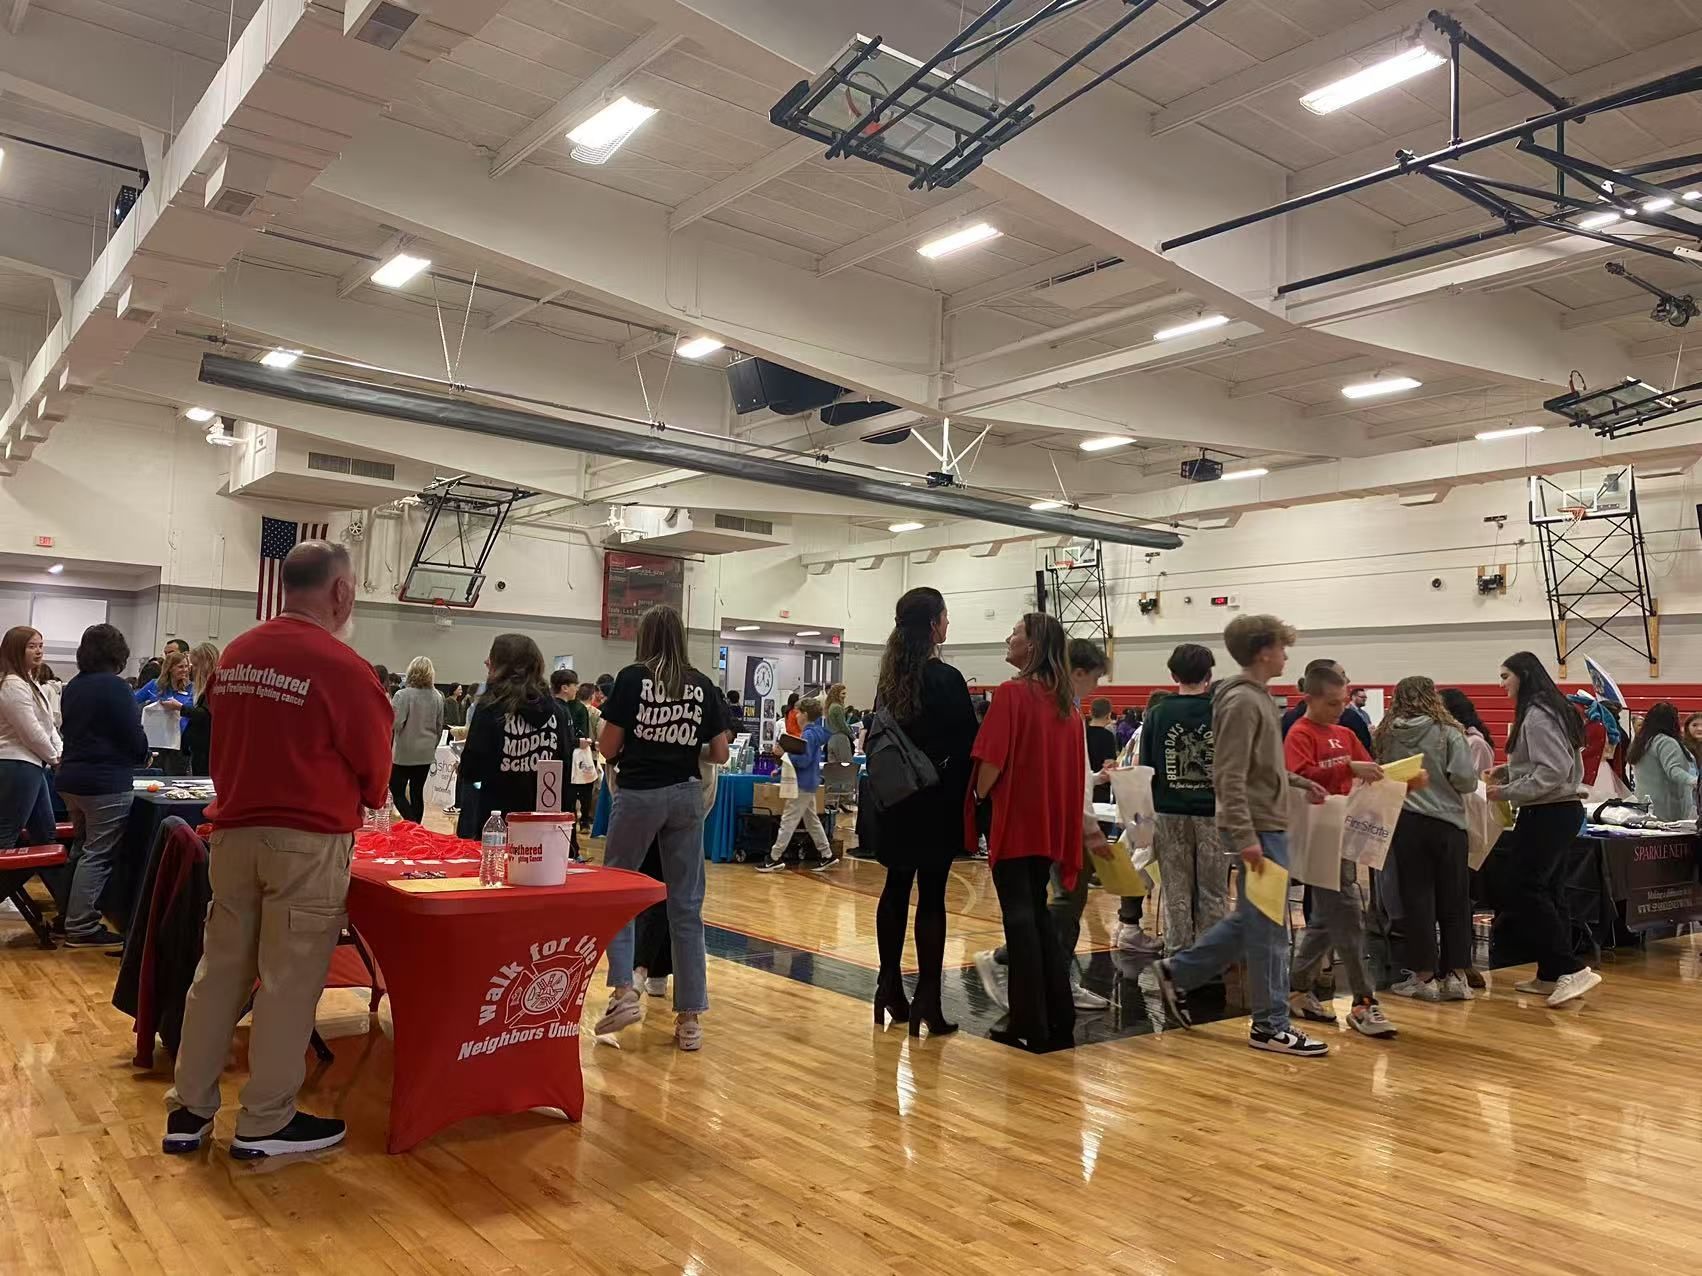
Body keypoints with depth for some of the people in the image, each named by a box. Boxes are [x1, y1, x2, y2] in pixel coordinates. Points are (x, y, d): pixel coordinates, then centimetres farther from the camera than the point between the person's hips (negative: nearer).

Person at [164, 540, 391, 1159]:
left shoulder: (234, 655, 6)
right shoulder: (343, 668, -14)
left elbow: (224, 743, 15)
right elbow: (375, 770, -5)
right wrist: (355, 801, 16)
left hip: (233, 830, 7)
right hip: (308, 841, -7)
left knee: (220, 970, 15)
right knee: (289, 981, 4)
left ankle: (188, 1111, 25)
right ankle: (265, 1123, 15)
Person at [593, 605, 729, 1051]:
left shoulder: (631, 678, -4)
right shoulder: (703, 686, 4)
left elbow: (608, 747, -3)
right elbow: (720, 754, 5)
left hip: (638, 794, -3)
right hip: (685, 795, 3)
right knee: (686, 905, 6)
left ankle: (623, 991, 1)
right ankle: (690, 1017, 9)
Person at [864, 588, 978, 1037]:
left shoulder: (889, 675, 5)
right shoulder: (946, 678, -14)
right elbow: (967, 745, -12)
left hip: (894, 798, 7)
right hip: (935, 800, -6)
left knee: (896, 889, 13)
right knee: (931, 897, -2)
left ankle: (890, 989, 20)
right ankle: (927, 1000, 2)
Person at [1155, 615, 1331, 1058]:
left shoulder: (1259, 697, 13)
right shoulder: (1242, 702, -17)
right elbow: (1230, 778, -23)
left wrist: (1299, 782, 24)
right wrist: (1245, 837, -26)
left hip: (1268, 825, 10)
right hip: (1259, 828, -10)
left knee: (1250, 920, 17)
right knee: (1269, 927, -1)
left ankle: (1177, 972, 26)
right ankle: (1270, 1025, 9)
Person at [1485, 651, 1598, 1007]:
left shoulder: (1536, 716, -17)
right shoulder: (1549, 710, 14)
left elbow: (1552, 772, -23)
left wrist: (1506, 793, -16)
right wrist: (1506, 771, 10)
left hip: (1547, 814, -10)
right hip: (1562, 811, 10)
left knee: (1524, 893, -8)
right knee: (1544, 893, 13)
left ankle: (1572, 970, -9)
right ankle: (1551, 975, 17)